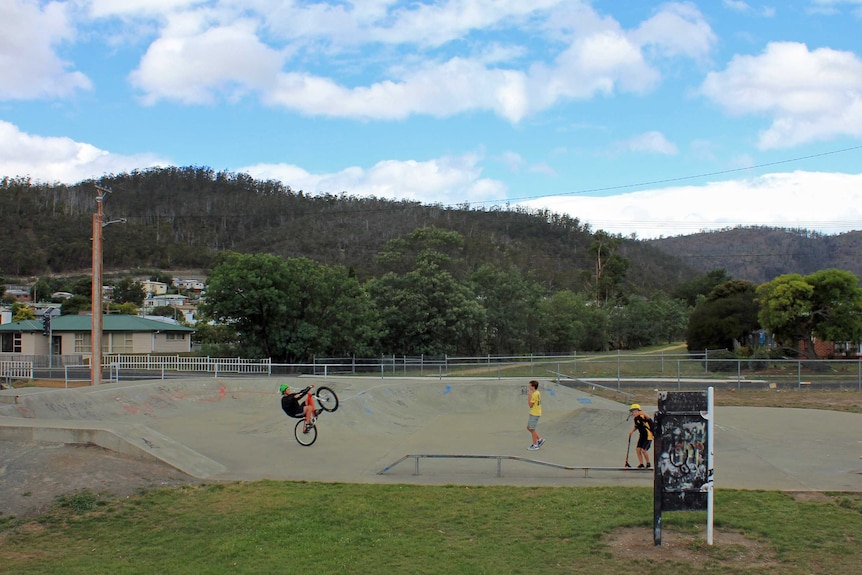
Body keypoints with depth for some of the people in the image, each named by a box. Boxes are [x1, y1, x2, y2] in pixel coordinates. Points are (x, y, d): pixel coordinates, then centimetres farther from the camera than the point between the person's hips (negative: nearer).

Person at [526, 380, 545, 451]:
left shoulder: (534, 394, -20)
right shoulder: (538, 393, 11)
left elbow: (530, 404, -19)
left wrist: (529, 396, -16)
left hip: (534, 414, -10)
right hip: (533, 413, 10)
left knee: (532, 429, -1)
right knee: (529, 428, 16)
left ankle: (535, 445, 6)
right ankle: (540, 439, 18)